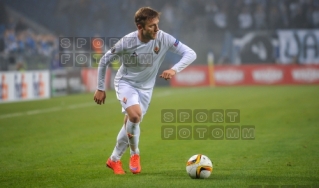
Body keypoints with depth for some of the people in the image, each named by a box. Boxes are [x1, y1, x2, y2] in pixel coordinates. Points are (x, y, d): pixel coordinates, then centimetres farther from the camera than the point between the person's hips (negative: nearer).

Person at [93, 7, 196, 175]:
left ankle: (114, 159, 27)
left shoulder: (163, 39, -20)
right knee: (135, 115, -27)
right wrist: (100, 88, -3)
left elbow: (190, 54, -20)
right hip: (125, 83, -3)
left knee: (130, 124, 5)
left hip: (145, 87, 3)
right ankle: (134, 153, -3)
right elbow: (104, 61, -7)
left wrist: (174, 69, -37)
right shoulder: (127, 42, -23)